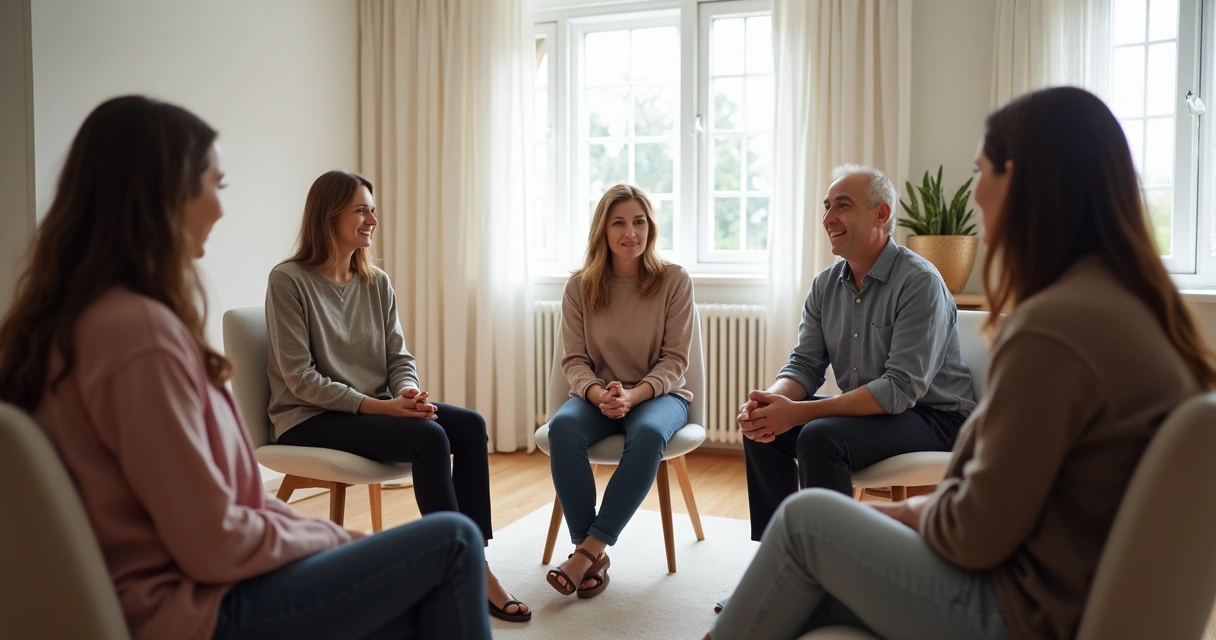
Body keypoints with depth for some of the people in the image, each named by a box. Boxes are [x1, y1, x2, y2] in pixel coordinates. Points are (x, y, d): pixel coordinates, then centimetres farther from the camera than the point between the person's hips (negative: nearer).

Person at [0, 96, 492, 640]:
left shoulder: (71, 313, 6)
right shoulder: (142, 330, -25)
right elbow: (215, 544, -22)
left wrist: (321, 533, 6)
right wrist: (331, 537, -5)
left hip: (169, 581, 9)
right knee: (452, 543, -2)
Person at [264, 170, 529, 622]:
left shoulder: (377, 283, 9)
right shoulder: (289, 280, -9)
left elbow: (399, 357, 8)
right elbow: (300, 378, -15)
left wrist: (408, 392, -16)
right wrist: (377, 406, -22)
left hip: (376, 409, 6)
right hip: (310, 420, -6)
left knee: (470, 425, -18)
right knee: (429, 436, -28)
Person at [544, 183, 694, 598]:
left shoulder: (674, 280, -6)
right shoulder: (580, 286, -2)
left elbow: (674, 360, -8)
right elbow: (574, 360, -2)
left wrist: (634, 395, -25)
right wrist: (598, 394, -23)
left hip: (658, 394, -1)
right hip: (599, 396, 2)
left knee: (648, 432, -36)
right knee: (562, 426, -31)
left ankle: (591, 548, -28)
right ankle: (593, 554, -24)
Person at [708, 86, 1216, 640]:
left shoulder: (1053, 326, -26)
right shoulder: (1132, 302, 3)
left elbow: (977, 535, -20)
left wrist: (922, 510, 0)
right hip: (1078, 593, 8)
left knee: (807, 519, 4)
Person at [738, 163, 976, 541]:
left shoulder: (919, 282, -19)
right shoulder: (826, 285, 4)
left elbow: (901, 388, -26)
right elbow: (805, 365, 3)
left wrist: (798, 413, -31)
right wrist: (771, 400, -22)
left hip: (932, 416, -7)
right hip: (866, 409, 7)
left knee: (820, 437, -29)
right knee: (761, 428, -8)